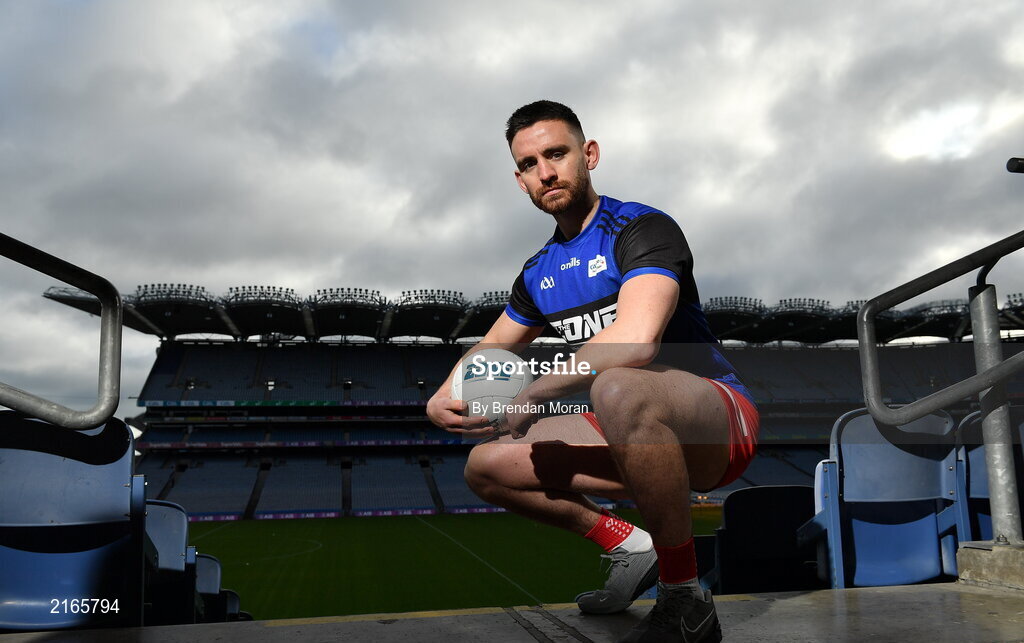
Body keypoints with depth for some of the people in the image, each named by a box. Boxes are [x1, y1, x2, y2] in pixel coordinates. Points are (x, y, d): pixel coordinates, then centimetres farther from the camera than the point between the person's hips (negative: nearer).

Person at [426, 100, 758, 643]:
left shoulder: (642, 229, -14)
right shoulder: (539, 272, 11)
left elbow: (636, 339, -33)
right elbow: (491, 351, 23)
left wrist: (531, 398, -22)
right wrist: (444, 399, 0)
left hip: (720, 422, -7)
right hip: (642, 436, 8)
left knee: (617, 388, -40)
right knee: (487, 465, 1)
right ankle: (630, 548, 11)